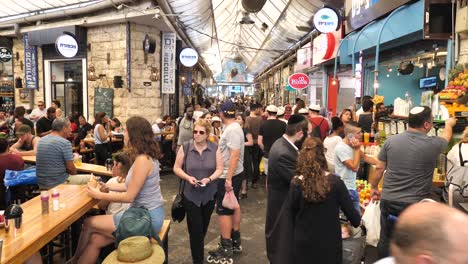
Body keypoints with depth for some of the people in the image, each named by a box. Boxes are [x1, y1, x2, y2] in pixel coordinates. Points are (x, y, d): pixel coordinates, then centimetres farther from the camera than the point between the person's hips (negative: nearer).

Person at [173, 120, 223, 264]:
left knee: (204, 226, 20)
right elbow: (177, 168, -2)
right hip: (191, 194, -2)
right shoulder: (185, 148, -6)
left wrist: (209, 179, -22)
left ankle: (198, 250, 48)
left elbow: (219, 169, -4)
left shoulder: (215, 148, -4)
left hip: (209, 194, 2)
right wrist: (188, 177, -19)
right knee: (195, 228, -1)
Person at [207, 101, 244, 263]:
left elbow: (234, 156, -28)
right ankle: (235, 242, 31)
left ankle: (226, 249, 9)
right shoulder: (233, 127, 9)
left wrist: (228, 179, -28)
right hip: (235, 174, 10)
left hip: (229, 176, -10)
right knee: (233, 206, 18)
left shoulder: (232, 130, -22)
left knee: (223, 211, -1)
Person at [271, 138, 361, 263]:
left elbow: (289, 215, -6)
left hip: (303, 244, 1)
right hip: (329, 243, 0)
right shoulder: (335, 182, -16)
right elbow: (350, 212, -8)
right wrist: (357, 221, 15)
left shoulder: (296, 184, -15)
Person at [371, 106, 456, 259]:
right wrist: (449, 124, 38)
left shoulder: (391, 141, -4)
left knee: (385, 239, 16)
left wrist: (374, 187, 18)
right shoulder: (433, 144, -9)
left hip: (388, 200, 3)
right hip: (414, 204, -3)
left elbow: (379, 168, 3)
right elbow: (447, 136, 16)